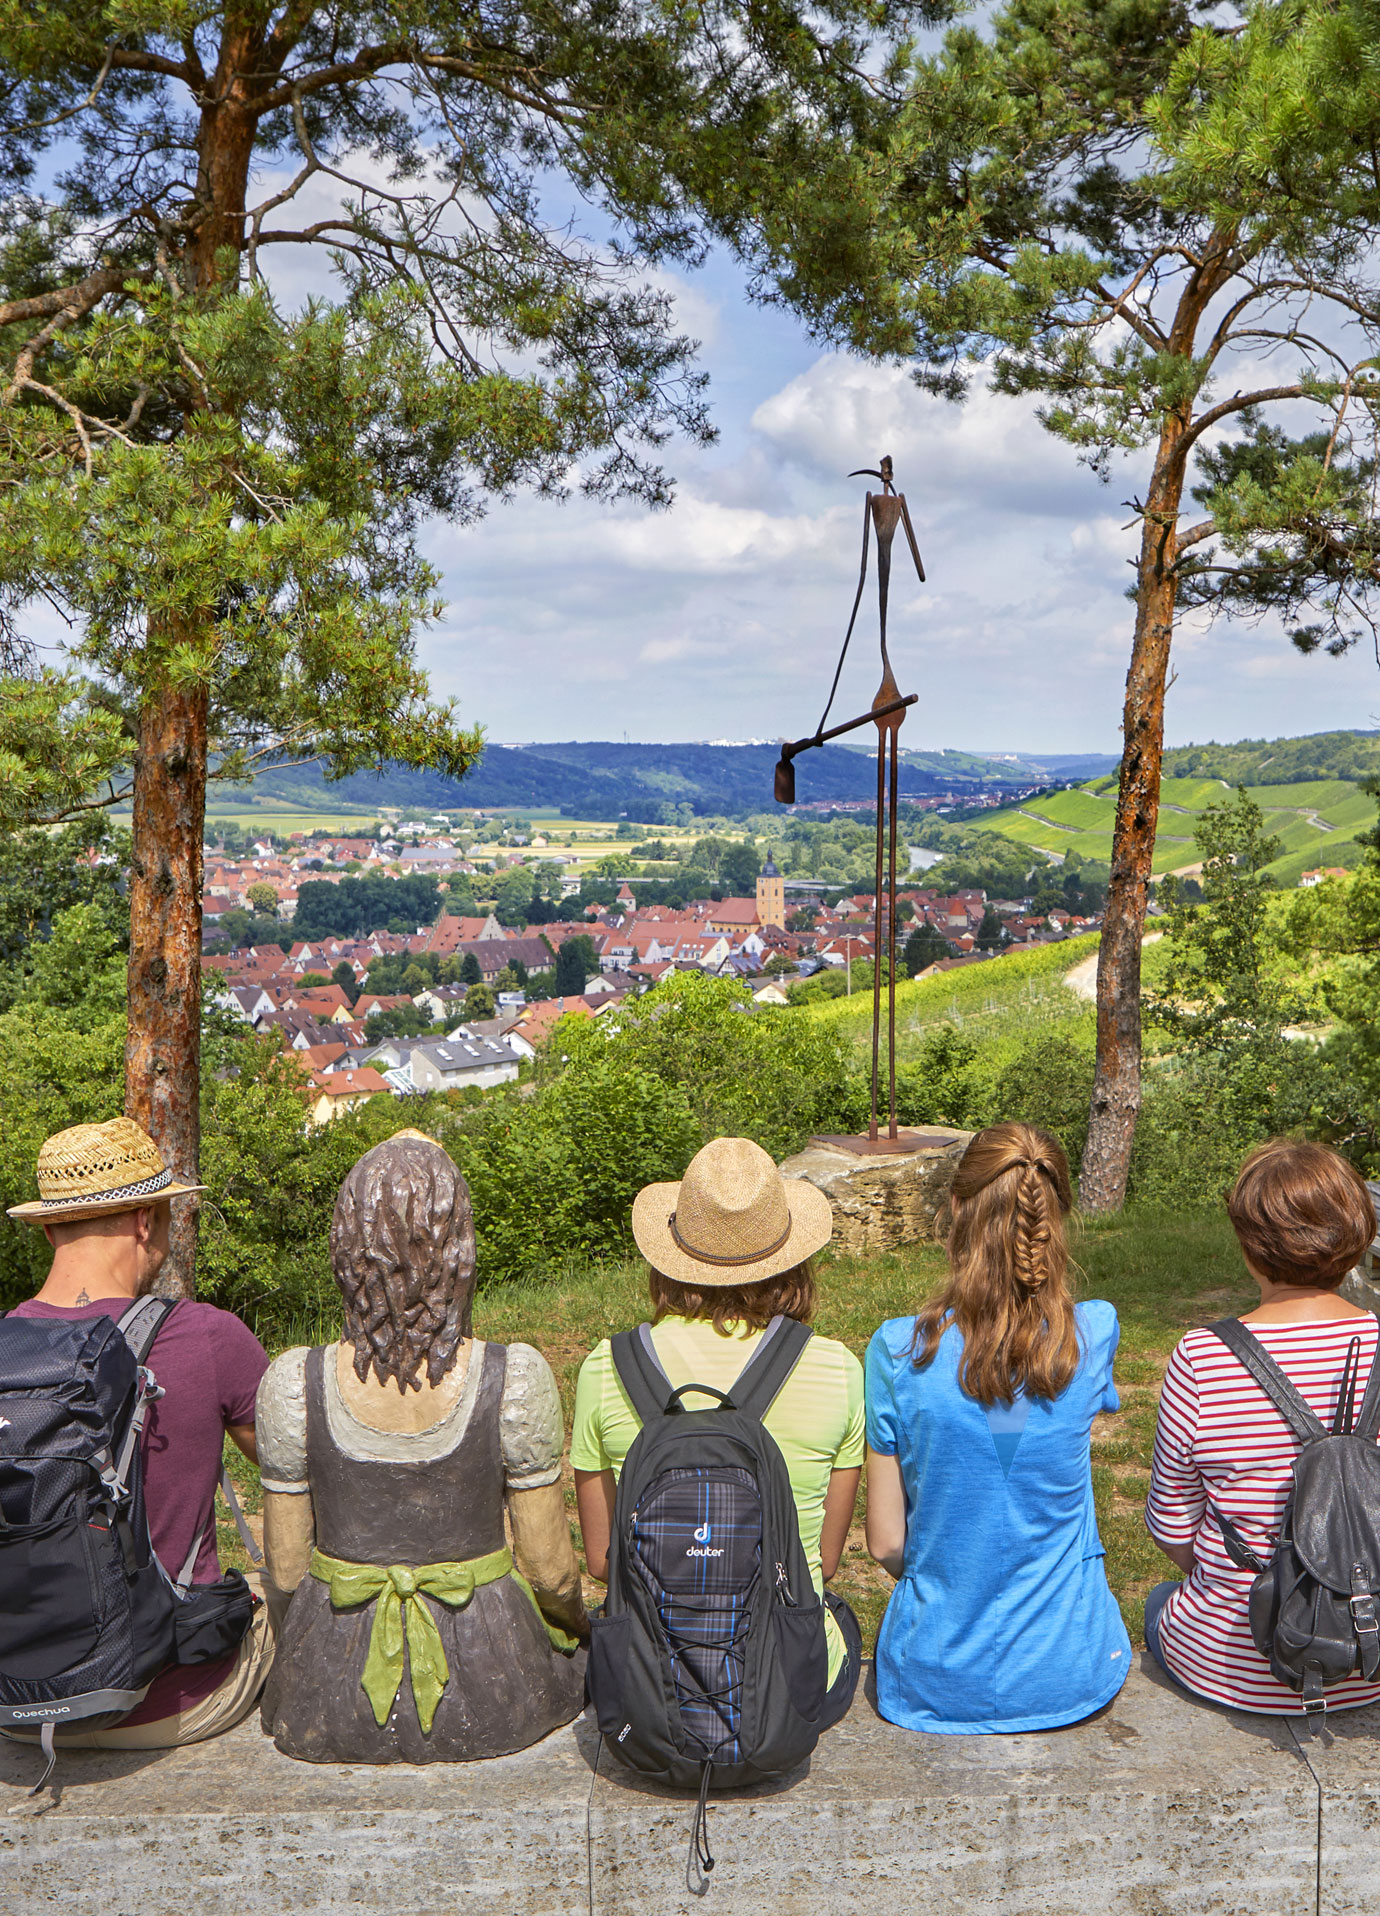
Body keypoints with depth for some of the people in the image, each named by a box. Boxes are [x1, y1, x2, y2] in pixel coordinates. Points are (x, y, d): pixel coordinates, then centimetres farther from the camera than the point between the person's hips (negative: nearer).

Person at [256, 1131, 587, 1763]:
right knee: (568, 1631, 34)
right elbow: (550, 1569, -12)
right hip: (487, 1700, -1)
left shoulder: (293, 1384, -17)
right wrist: (580, 1624, 11)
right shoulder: (516, 1379, -21)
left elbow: (285, 1569, -6)